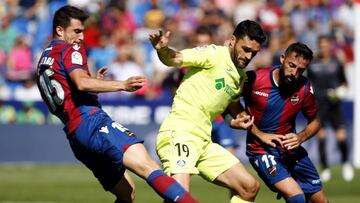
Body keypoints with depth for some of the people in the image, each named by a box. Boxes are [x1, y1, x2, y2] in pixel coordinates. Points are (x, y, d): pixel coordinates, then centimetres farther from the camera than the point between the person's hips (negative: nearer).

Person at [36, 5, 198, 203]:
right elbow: (81, 83, -19)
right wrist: (123, 85, -27)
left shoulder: (43, 63, 27)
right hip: (91, 121, -9)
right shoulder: (69, 50, 1)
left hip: (74, 134, 9)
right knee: (147, 166, -26)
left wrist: (94, 82, 30)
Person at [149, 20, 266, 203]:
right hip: (179, 132, -9)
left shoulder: (241, 78, 18)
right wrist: (162, 50, -42)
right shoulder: (214, 54, -6)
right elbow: (175, 59, -20)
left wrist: (235, 122, 11)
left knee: (250, 187, 8)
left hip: (204, 140, 9)